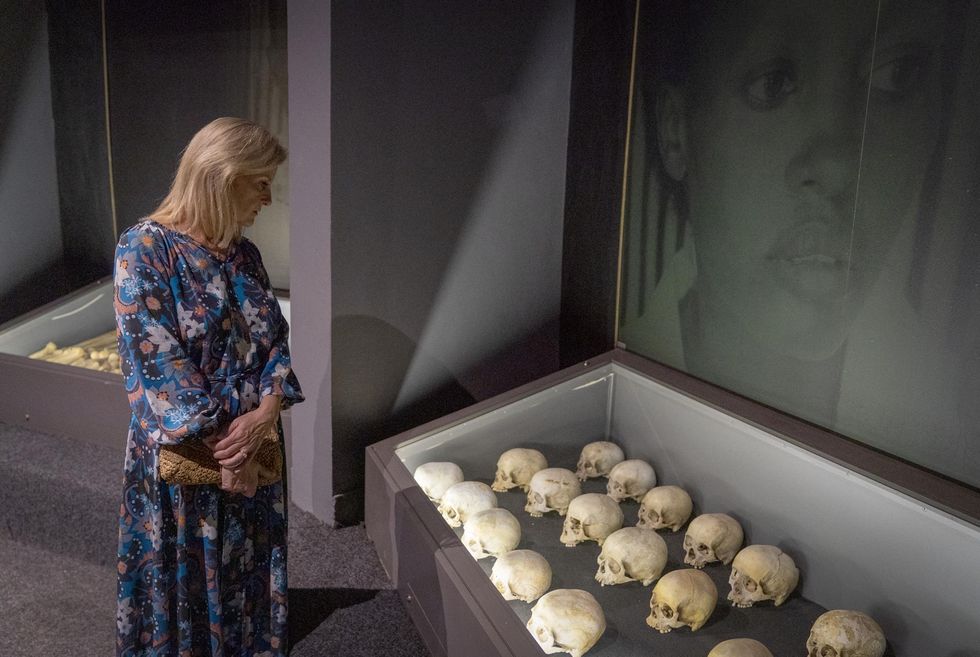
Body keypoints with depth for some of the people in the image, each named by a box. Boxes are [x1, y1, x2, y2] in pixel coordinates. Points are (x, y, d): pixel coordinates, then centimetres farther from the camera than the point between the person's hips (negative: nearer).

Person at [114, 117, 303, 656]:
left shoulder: (243, 254, 6)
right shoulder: (145, 248, -13)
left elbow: (275, 339, 6)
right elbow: (158, 361, -18)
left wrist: (268, 410, -13)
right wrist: (222, 445, -17)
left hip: (253, 442, 6)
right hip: (183, 450, -6)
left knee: (249, 569, 17)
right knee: (185, 577, 10)